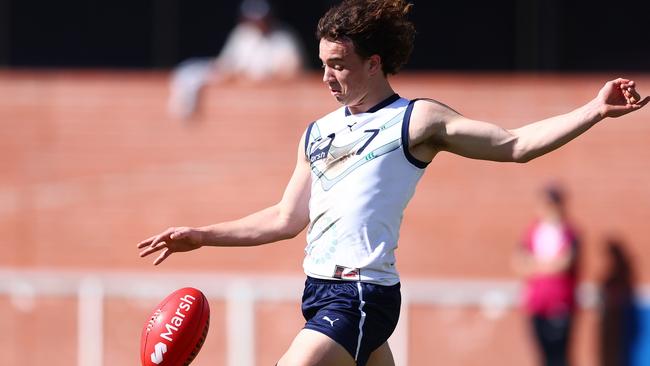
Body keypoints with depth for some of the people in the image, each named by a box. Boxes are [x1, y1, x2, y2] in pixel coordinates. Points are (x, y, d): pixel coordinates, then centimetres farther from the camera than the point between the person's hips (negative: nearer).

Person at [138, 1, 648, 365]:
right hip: (321, 293, 8)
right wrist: (201, 237, 21)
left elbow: (515, 144, -6)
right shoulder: (318, 133, 17)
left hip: (363, 295, -8)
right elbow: (289, 218, 23)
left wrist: (594, 111, -17)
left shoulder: (415, 120, -2)